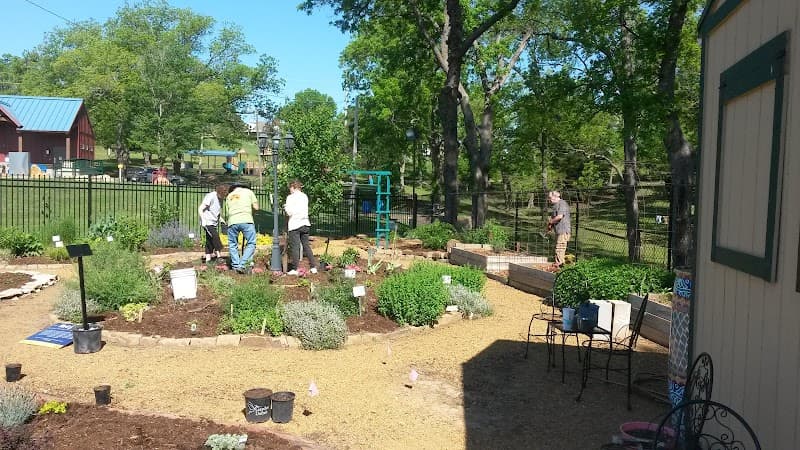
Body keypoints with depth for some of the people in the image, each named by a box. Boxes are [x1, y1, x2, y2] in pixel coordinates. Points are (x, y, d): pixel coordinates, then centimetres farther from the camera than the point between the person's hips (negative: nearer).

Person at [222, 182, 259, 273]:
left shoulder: (229, 196, 26)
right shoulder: (248, 191, 18)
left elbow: (225, 213, 22)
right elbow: (256, 207, 13)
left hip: (232, 222, 3)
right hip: (246, 221, -3)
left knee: (232, 245, 15)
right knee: (251, 244, 2)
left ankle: (235, 266, 12)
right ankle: (241, 265, -10)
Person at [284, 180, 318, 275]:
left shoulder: (290, 197, -8)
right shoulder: (305, 196, 10)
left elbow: (289, 212, -13)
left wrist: (286, 208, 7)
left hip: (294, 224, -6)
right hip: (305, 223, 6)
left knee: (295, 247, -1)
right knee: (306, 245, 12)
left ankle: (294, 269, 2)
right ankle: (313, 267, 12)